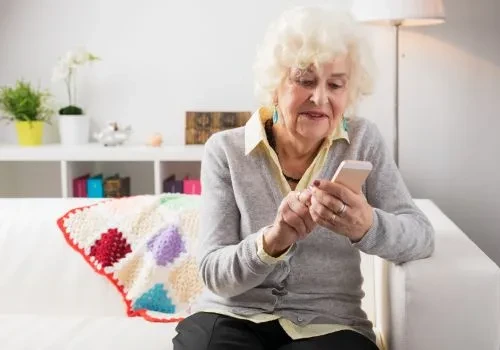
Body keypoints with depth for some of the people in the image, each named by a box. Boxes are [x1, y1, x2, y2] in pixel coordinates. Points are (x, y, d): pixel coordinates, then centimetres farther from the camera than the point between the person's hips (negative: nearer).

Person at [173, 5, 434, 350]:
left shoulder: (364, 141, 0)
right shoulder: (225, 150, -3)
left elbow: (422, 237, -8)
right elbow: (214, 273, -8)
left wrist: (367, 226, -31)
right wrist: (272, 241, -30)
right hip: (230, 319, 0)